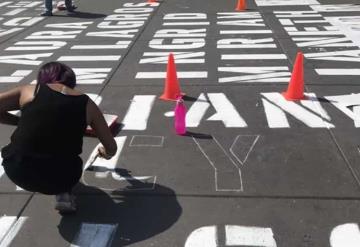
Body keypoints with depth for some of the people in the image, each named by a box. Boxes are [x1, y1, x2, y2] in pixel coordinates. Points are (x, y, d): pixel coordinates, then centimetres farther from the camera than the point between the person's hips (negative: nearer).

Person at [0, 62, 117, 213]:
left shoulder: (29, 91, 8)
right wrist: (106, 153, 41)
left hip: (17, 171, 1)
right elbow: (112, 147, 16)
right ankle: (63, 193, 11)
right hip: (58, 179, 0)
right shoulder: (86, 104, 10)